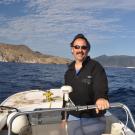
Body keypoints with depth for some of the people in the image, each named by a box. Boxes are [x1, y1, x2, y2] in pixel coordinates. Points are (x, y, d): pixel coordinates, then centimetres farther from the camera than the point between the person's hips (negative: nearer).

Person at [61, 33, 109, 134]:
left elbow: (101, 87, -29)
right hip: (73, 116, 5)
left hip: (93, 118, -5)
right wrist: (64, 116, 10)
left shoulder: (96, 67, -13)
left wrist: (101, 98, -51)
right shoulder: (69, 72, 5)